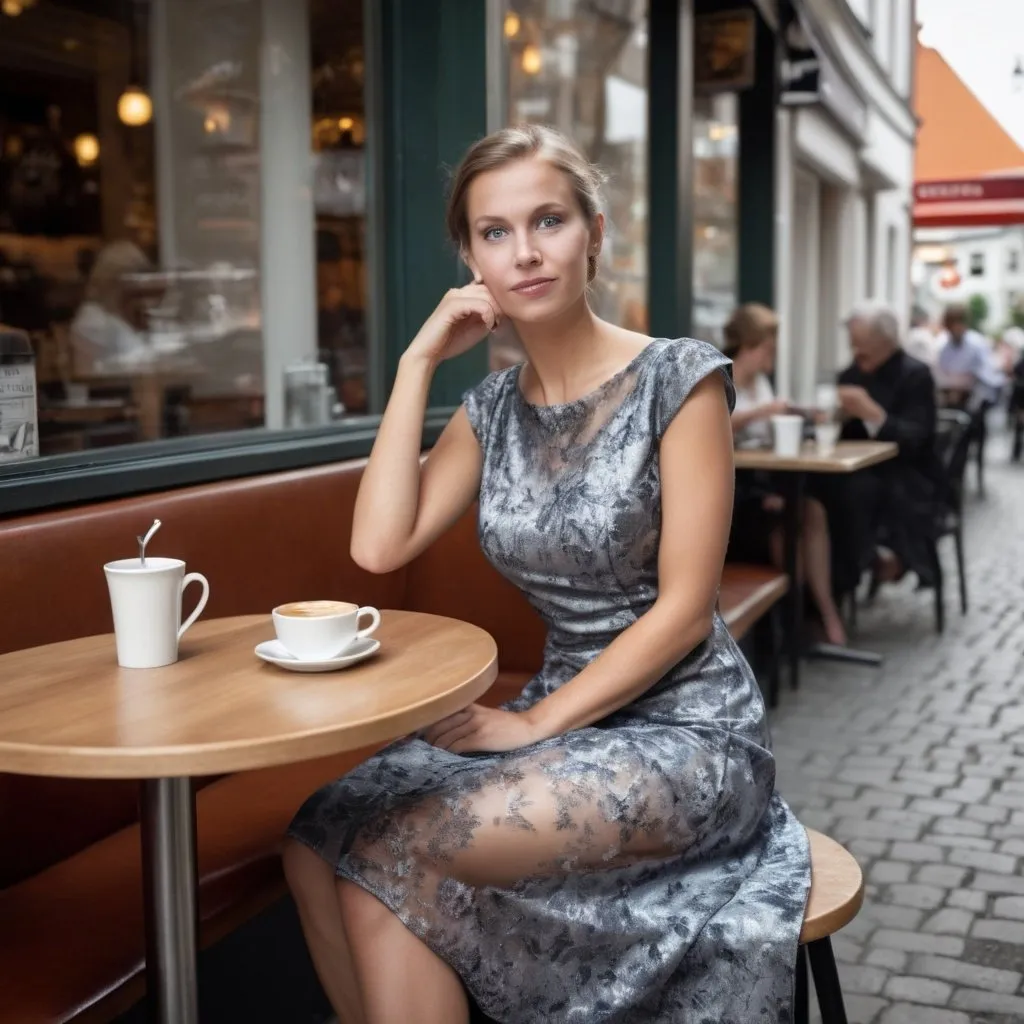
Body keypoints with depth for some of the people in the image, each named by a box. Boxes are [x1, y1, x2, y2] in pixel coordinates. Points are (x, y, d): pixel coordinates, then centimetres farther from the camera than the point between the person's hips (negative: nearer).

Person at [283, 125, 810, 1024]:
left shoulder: (678, 378, -9)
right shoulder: (496, 406, 8)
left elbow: (685, 608, -12)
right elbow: (379, 546, -5)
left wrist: (537, 724, -14)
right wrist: (418, 362, -3)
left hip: (684, 728, -5)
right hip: (563, 718, 5)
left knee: (383, 841, -24)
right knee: (325, 845, -17)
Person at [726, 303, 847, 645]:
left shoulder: (761, 381, 17)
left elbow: (770, 435, 18)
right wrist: (759, 411, -28)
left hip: (761, 478, 7)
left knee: (813, 510, -19)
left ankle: (826, 610, -18)